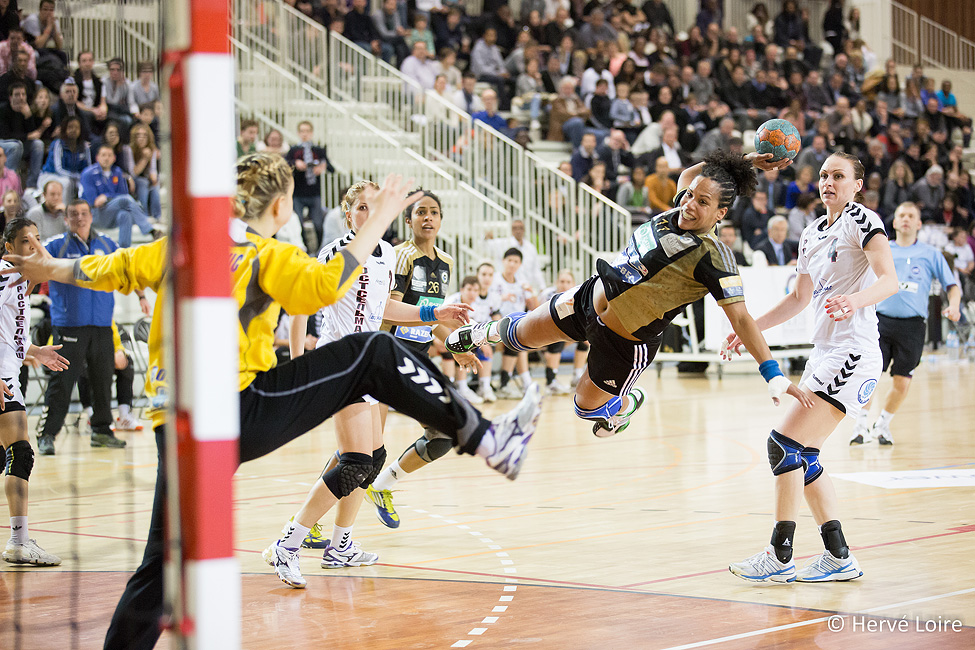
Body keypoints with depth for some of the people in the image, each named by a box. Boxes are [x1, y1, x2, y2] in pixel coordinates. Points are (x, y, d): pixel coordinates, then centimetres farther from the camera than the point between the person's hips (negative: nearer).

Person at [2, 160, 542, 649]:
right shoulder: (266, 255, -1)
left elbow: (111, 270, 25)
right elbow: (326, 286, -19)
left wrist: (51, 270, 43)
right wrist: (377, 223, -12)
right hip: (241, 413, -6)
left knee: (164, 561, 11)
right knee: (374, 354, 2)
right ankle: (485, 439, 1)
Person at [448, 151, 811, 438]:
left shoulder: (712, 259, -29)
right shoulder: (680, 208, -9)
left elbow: (741, 318, -31)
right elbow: (689, 174, 12)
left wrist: (774, 376, -38)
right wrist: (742, 162, -2)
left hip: (623, 342, -6)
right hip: (590, 299, 6)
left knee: (587, 407, 15)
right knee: (521, 336, 22)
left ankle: (627, 402, 48)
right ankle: (491, 331, 57)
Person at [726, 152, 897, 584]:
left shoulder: (862, 221, -6)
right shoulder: (813, 234, 18)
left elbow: (890, 279, -19)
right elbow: (799, 298, 28)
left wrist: (856, 299, -38)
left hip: (854, 354, -9)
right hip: (824, 353, 9)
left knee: (785, 444, -14)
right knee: (803, 457, 8)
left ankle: (780, 556, -10)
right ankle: (839, 557, 14)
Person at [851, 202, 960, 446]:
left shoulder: (930, 254, 9)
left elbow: (952, 285, 9)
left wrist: (953, 305, -9)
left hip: (912, 325, 0)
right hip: (881, 320, 0)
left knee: (902, 382, -1)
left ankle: (882, 426, 20)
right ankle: (861, 426, 1)